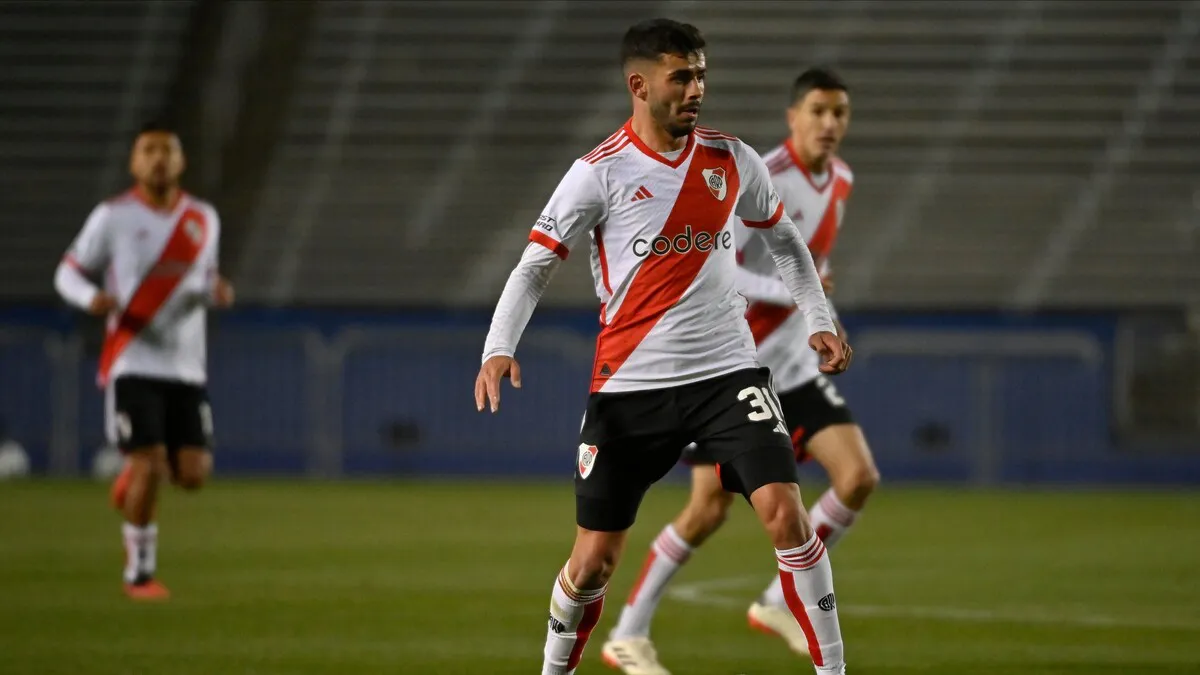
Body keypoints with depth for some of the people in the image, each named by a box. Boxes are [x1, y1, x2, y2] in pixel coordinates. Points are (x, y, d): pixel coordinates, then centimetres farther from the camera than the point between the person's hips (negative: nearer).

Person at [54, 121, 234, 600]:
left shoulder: (204, 219, 10)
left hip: (186, 367, 4)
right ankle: (140, 573, 6)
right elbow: (68, 273, 3)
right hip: (132, 363, -4)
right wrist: (91, 299, -20)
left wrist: (217, 292, -1)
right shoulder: (113, 217, -2)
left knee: (193, 474, -3)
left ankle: (133, 473, 32)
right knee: (149, 468, -12)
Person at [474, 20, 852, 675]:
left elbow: (783, 240, 21)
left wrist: (818, 320, 12)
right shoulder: (599, 172, -6)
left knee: (784, 510, -17)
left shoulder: (732, 160, 4)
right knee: (593, 559, 3)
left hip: (728, 369, 2)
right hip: (629, 382, -2)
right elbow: (535, 266, -5)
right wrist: (499, 350, -19)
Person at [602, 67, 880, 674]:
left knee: (859, 477, -9)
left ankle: (779, 603, 7)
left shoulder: (839, 180, 6)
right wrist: (789, 292, -31)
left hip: (793, 366, 7)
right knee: (710, 508, -6)